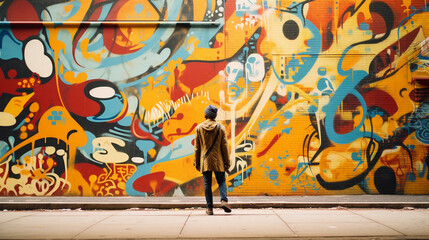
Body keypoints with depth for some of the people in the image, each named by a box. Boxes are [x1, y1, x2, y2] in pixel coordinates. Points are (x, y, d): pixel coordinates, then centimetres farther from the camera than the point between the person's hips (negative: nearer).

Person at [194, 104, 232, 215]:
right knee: (221, 181, 10)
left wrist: (197, 163, 11)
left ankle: (209, 208, 3)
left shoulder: (199, 128, 0)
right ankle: (224, 200, -13)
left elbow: (197, 147, 3)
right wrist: (227, 162, 6)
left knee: (207, 183, 5)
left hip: (205, 161, 1)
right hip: (218, 161, 0)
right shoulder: (221, 127, -2)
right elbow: (224, 146, -1)